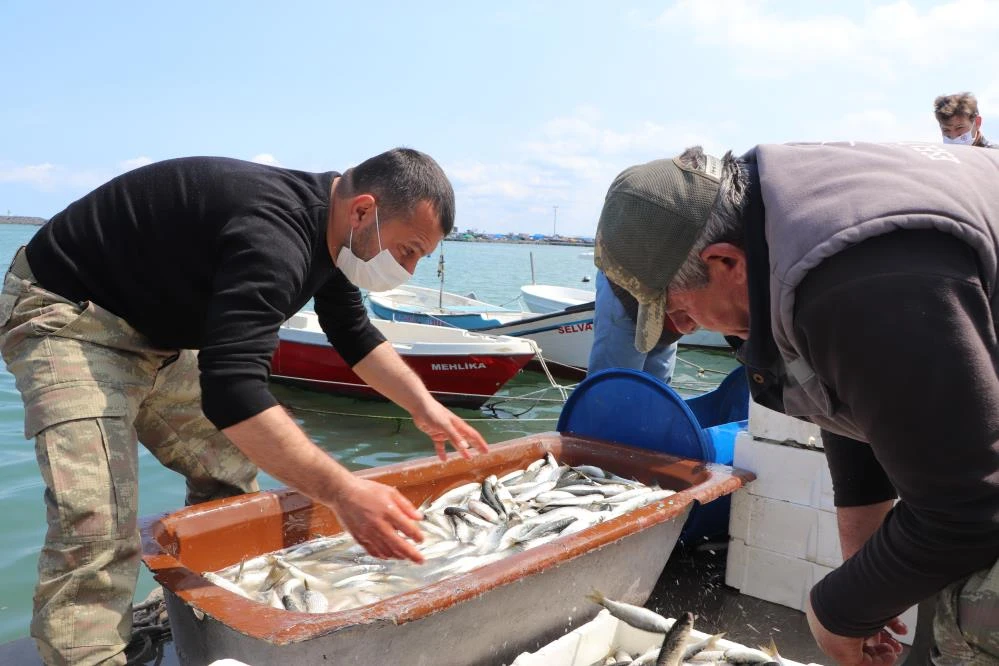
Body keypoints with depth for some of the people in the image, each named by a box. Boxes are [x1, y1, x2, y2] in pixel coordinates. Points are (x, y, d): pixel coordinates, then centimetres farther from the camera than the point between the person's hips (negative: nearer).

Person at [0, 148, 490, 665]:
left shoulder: (328, 230, -3)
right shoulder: (274, 235, -35)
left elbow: (355, 336, 12)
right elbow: (231, 390, -44)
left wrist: (424, 407, 6)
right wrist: (344, 492, -44)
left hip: (157, 333, 9)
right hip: (67, 313, -9)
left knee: (230, 475, 11)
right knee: (97, 526, -22)